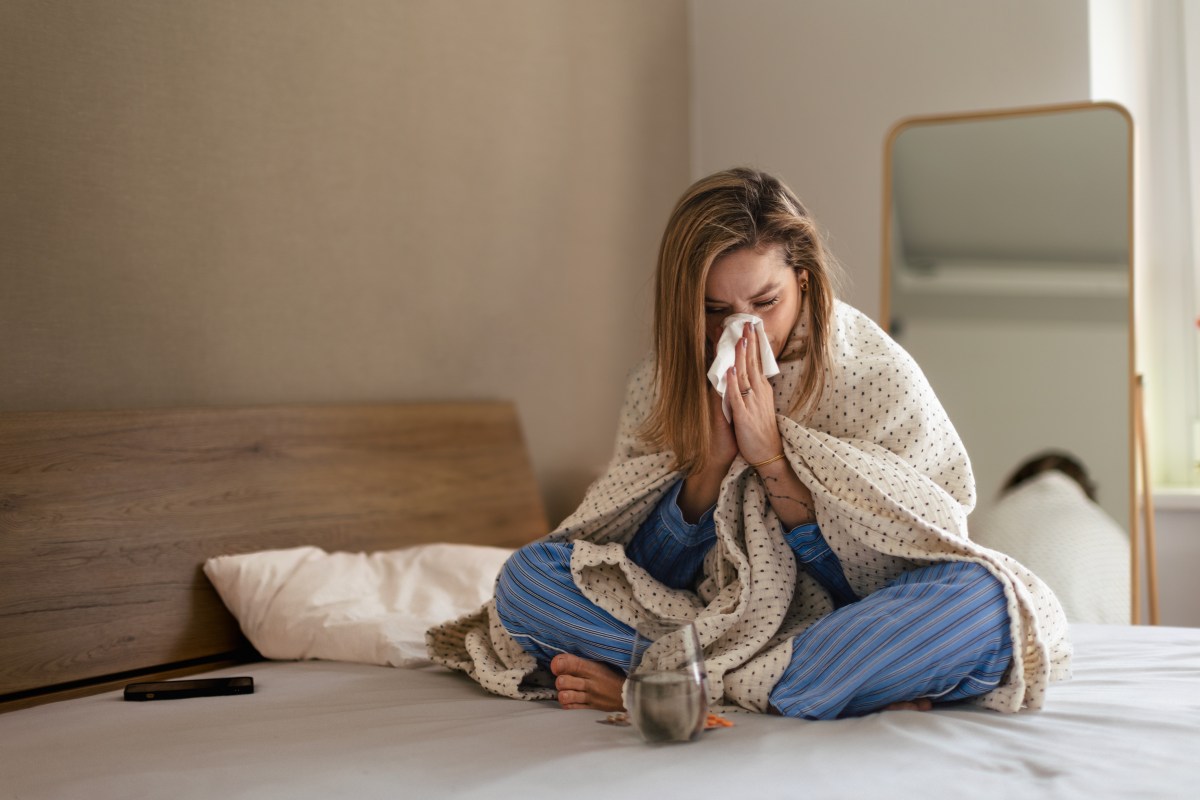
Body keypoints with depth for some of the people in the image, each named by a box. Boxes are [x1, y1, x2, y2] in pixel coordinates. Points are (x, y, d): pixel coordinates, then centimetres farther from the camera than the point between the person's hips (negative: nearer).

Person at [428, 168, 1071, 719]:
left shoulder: (880, 380, -8)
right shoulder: (661, 386, -1)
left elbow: (868, 580, -12)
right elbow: (645, 572, -4)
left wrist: (772, 457, -22)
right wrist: (712, 461, -19)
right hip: (707, 620, 2)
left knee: (981, 597, -33)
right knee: (527, 577, -18)